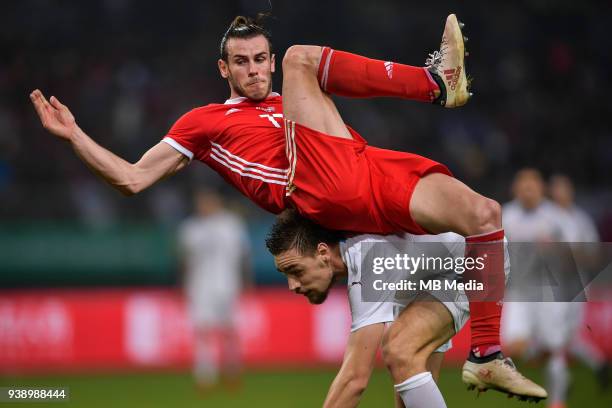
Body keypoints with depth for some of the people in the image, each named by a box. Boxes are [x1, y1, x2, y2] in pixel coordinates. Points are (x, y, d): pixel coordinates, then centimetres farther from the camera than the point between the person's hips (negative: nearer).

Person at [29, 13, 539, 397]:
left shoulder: (289, 105, 35)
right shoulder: (205, 121, 22)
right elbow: (133, 178, 16)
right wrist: (73, 135, 10)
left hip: (368, 166, 5)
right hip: (319, 184, -5)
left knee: (483, 212, -11)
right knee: (302, 56, -8)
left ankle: (486, 357, -5)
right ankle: (437, 80, -9)